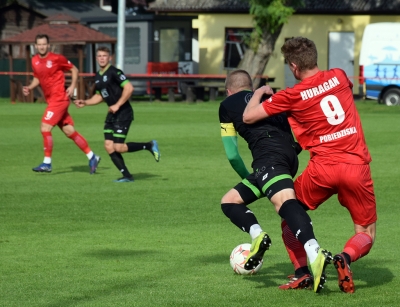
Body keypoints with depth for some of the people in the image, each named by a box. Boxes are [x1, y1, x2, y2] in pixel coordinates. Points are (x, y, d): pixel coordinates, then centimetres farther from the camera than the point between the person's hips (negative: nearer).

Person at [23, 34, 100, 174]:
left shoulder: (57, 58, -10)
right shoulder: (35, 61, 8)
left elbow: (74, 69, 1)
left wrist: (72, 86, -10)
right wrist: (29, 87, 4)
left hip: (59, 98, -7)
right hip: (50, 99, 7)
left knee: (45, 128, -13)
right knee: (69, 131, 9)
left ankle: (47, 163, -5)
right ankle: (92, 157, 18)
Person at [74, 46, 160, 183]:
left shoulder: (114, 72, -13)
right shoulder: (97, 77, 13)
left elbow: (129, 88, -21)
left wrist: (117, 105, -22)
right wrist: (85, 102, 12)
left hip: (123, 113, -9)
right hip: (112, 114, 9)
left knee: (118, 147, -13)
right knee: (108, 145, -1)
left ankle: (149, 146, 5)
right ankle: (127, 176, 4)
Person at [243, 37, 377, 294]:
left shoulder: (293, 96, -3)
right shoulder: (339, 77, 7)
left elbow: (249, 117, 2)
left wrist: (260, 92, 23)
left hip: (322, 168, -2)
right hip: (357, 166, 2)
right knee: (367, 233, 13)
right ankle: (346, 257, -18)